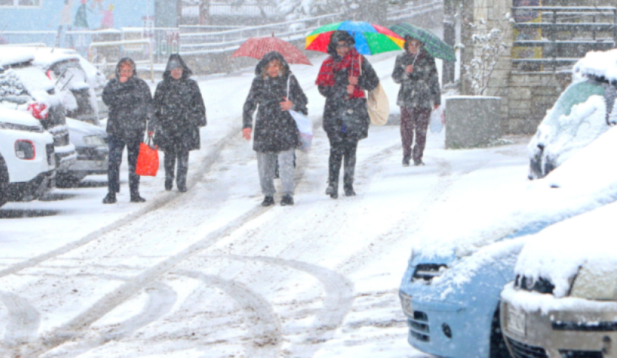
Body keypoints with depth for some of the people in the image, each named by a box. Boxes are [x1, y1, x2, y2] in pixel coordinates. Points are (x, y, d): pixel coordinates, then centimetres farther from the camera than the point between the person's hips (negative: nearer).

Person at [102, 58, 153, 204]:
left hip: (135, 130, 1)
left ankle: (135, 193, 14)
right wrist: (120, 86, -14)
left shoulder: (140, 85, 8)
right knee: (114, 161, -9)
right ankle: (112, 193, -5)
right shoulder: (112, 84, 6)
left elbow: (149, 104, 11)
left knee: (135, 162, 6)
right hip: (116, 129, -1)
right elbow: (107, 99, -11)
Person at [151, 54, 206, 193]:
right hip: (167, 126, 0)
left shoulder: (191, 85, 7)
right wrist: (153, 126, 5)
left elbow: (198, 104, 12)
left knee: (183, 154, -3)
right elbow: (155, 107, 7)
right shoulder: (162, 87, 6)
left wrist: (200, 119, 6)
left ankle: (182, 182, 3)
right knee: (169, 154, 5)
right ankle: (168, 179, 20)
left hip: (186, 125, 0)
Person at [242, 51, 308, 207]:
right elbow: (250, 104, 10)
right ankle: (268, 195, 14)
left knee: (285, 161, -11)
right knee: (264, 163, 2)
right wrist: (247, 124, 0)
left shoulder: (289, 79, 4)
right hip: (264, 127, 2)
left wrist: (293, 105, -12)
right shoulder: (258, 81, 7)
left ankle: (288, 194, -3)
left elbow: (303, 100, 10)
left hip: (285, 127, -2)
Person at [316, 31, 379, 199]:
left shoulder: (359, 61, 9)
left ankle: (349, 185, 9)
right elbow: (323, 88, 2)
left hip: (355, 111, 0)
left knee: (351, 149, 0)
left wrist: (358, 81, -11)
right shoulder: (328, 64, 9)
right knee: (336, 149, -10)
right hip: (334, 112, 0)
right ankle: (332, 184, -7)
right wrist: (343, 90, -11)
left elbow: (374, 82, 7)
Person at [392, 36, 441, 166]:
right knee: (406, 129, -4)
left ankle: (418, 157, 5)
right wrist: (405, 73, -17)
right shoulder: (401, 59, 9)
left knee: (421, 130, -3)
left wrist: (436, 100, 8)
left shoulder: (428, 59, 8)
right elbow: (395, 77, 4)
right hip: (407, 100, 0)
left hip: (424, 101, 0)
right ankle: (406, 156, 10)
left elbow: (434, 80, 11)